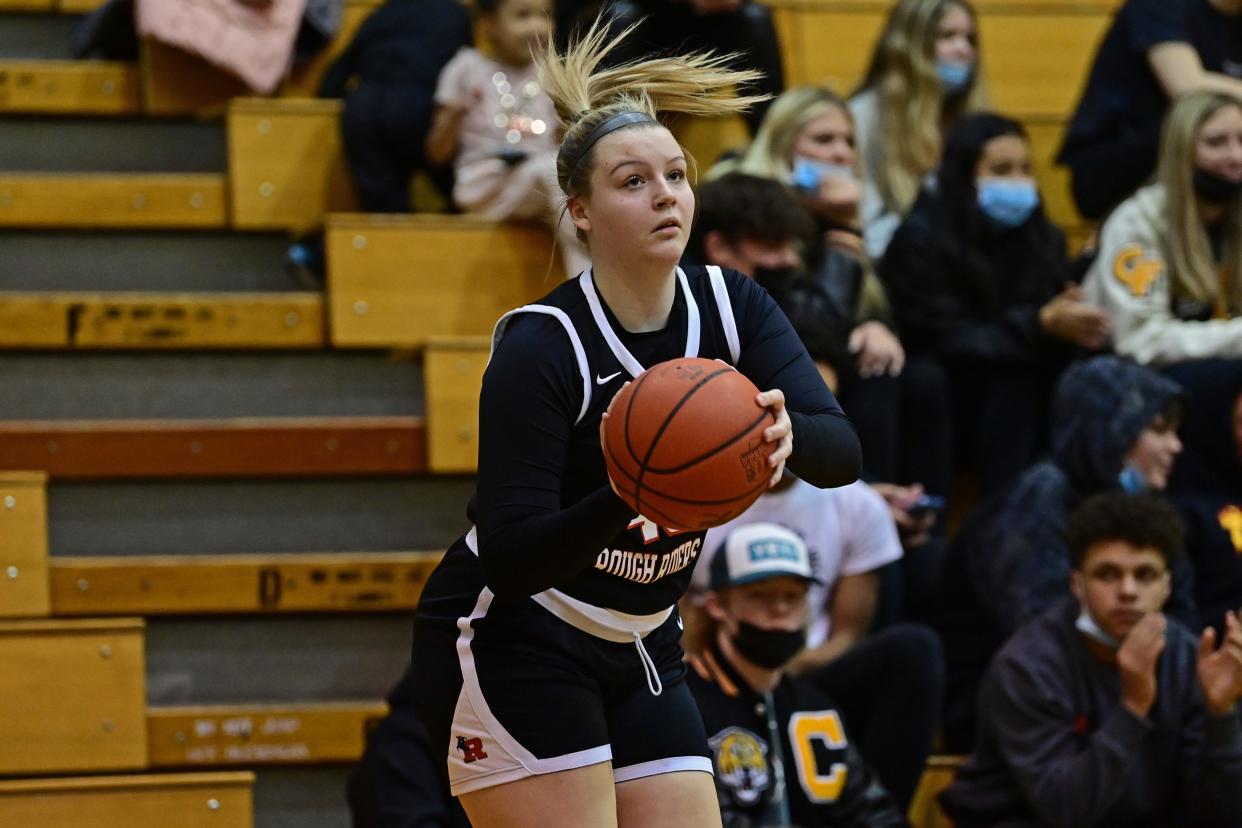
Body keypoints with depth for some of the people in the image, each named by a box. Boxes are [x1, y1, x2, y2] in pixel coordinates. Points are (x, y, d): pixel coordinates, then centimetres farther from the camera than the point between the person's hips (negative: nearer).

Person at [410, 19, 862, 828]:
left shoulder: (731, 307, -4)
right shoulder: (539, 348, -20)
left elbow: (841, 452, -17)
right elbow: (510, 559, -26)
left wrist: (785, 429, -41)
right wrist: (628, 496, -43)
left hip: (640, 652, 6)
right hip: (511, 649, -6)